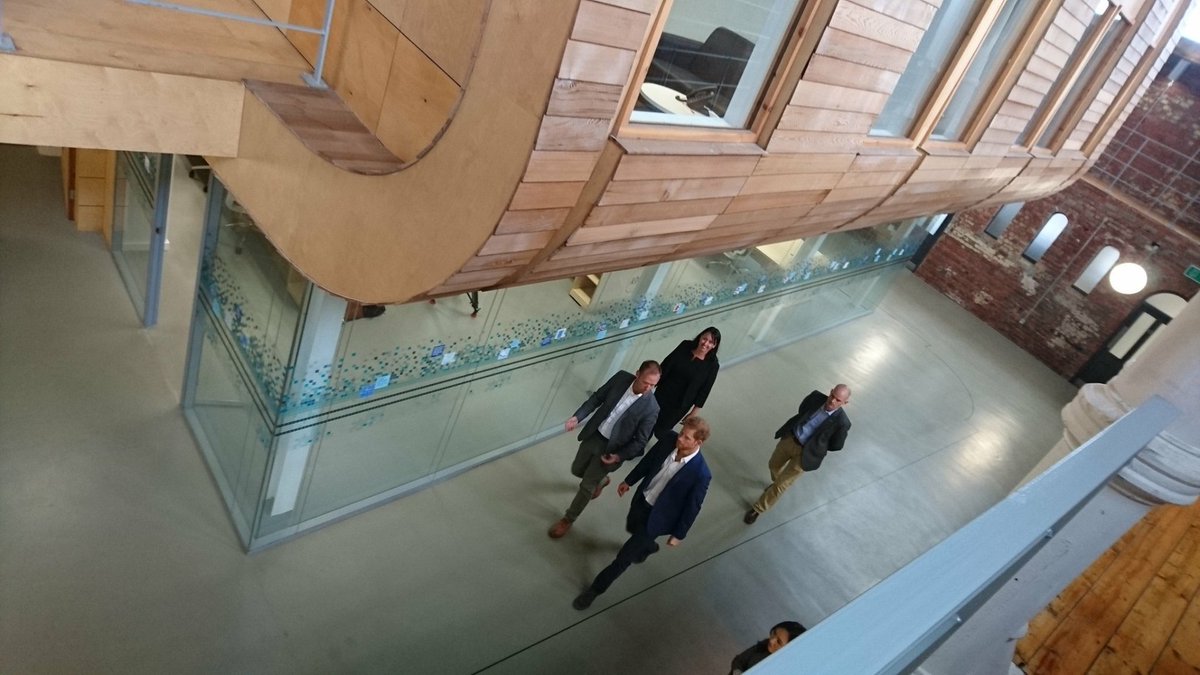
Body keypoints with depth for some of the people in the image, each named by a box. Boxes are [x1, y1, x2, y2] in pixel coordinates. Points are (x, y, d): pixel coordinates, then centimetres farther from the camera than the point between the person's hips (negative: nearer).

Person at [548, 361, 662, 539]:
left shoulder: (651, 408, -25)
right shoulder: (621, 377, -14)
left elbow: (640, 441, -14)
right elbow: (597, 397, -1)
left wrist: (619, 456, -19)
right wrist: (577, 416, -11)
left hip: (611, 448, -4)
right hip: (594, 435, 5)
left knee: (586, 486, 6)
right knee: (577, 470, 24)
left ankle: (568, 519, 32)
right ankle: (601, 480, 56)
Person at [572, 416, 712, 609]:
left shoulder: (700, 474, -33)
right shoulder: (669, 438, -20)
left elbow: (692, 507, -18)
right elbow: (648, 460, -1)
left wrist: (679, 534, -5)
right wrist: (629, 481, 12)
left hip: (657, 515, -6)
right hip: (642, 498, 6)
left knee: (625, 555, 5)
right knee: (631, 528, 34)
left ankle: (596, 588, 28)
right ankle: (648, 547, 68)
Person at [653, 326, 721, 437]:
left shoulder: (712, 365, -17)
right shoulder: (685, 346, -11)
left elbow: (704, 390, -10)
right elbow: (666, 364, -2)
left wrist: (694, 413, -6)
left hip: (680, 405, -3)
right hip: (663, 394, 3)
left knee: (660, 432, 3)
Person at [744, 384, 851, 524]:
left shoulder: (842, 422, -24)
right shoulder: (816, 397, -13)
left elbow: (836, 445, -8)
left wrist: (815, 446, 0)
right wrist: (800, 426, 3)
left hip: (804, 453, -5)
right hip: (789, 438, 5)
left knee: (782, 484, 4)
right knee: (774, 465, 28)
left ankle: (758, 509, 24)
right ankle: (777, 482, 62)